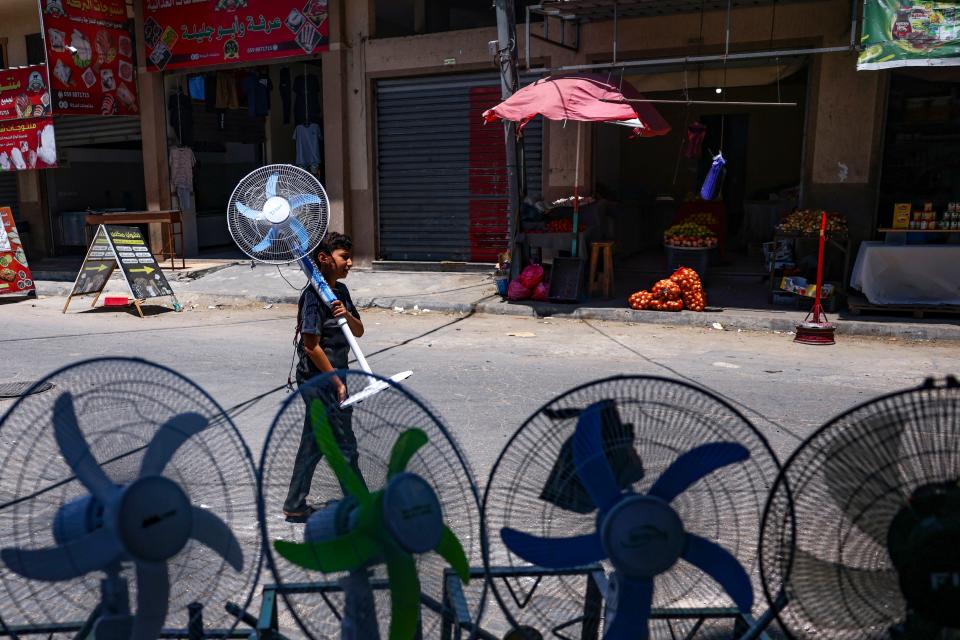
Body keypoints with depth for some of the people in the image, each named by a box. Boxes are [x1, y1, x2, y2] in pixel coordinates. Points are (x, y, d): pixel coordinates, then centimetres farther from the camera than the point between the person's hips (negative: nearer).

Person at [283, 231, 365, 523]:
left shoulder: (341, 290, 9)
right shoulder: (314, 295, -18)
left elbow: (359, 331, 10)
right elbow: (311, 345, -20)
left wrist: (347, 315, -12)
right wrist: (337, 382, -16)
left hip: (331, 378, 9)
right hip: (319, 381, -9)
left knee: (314, 444, 16)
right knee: (345, 445, 0)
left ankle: (295, 506, 28)